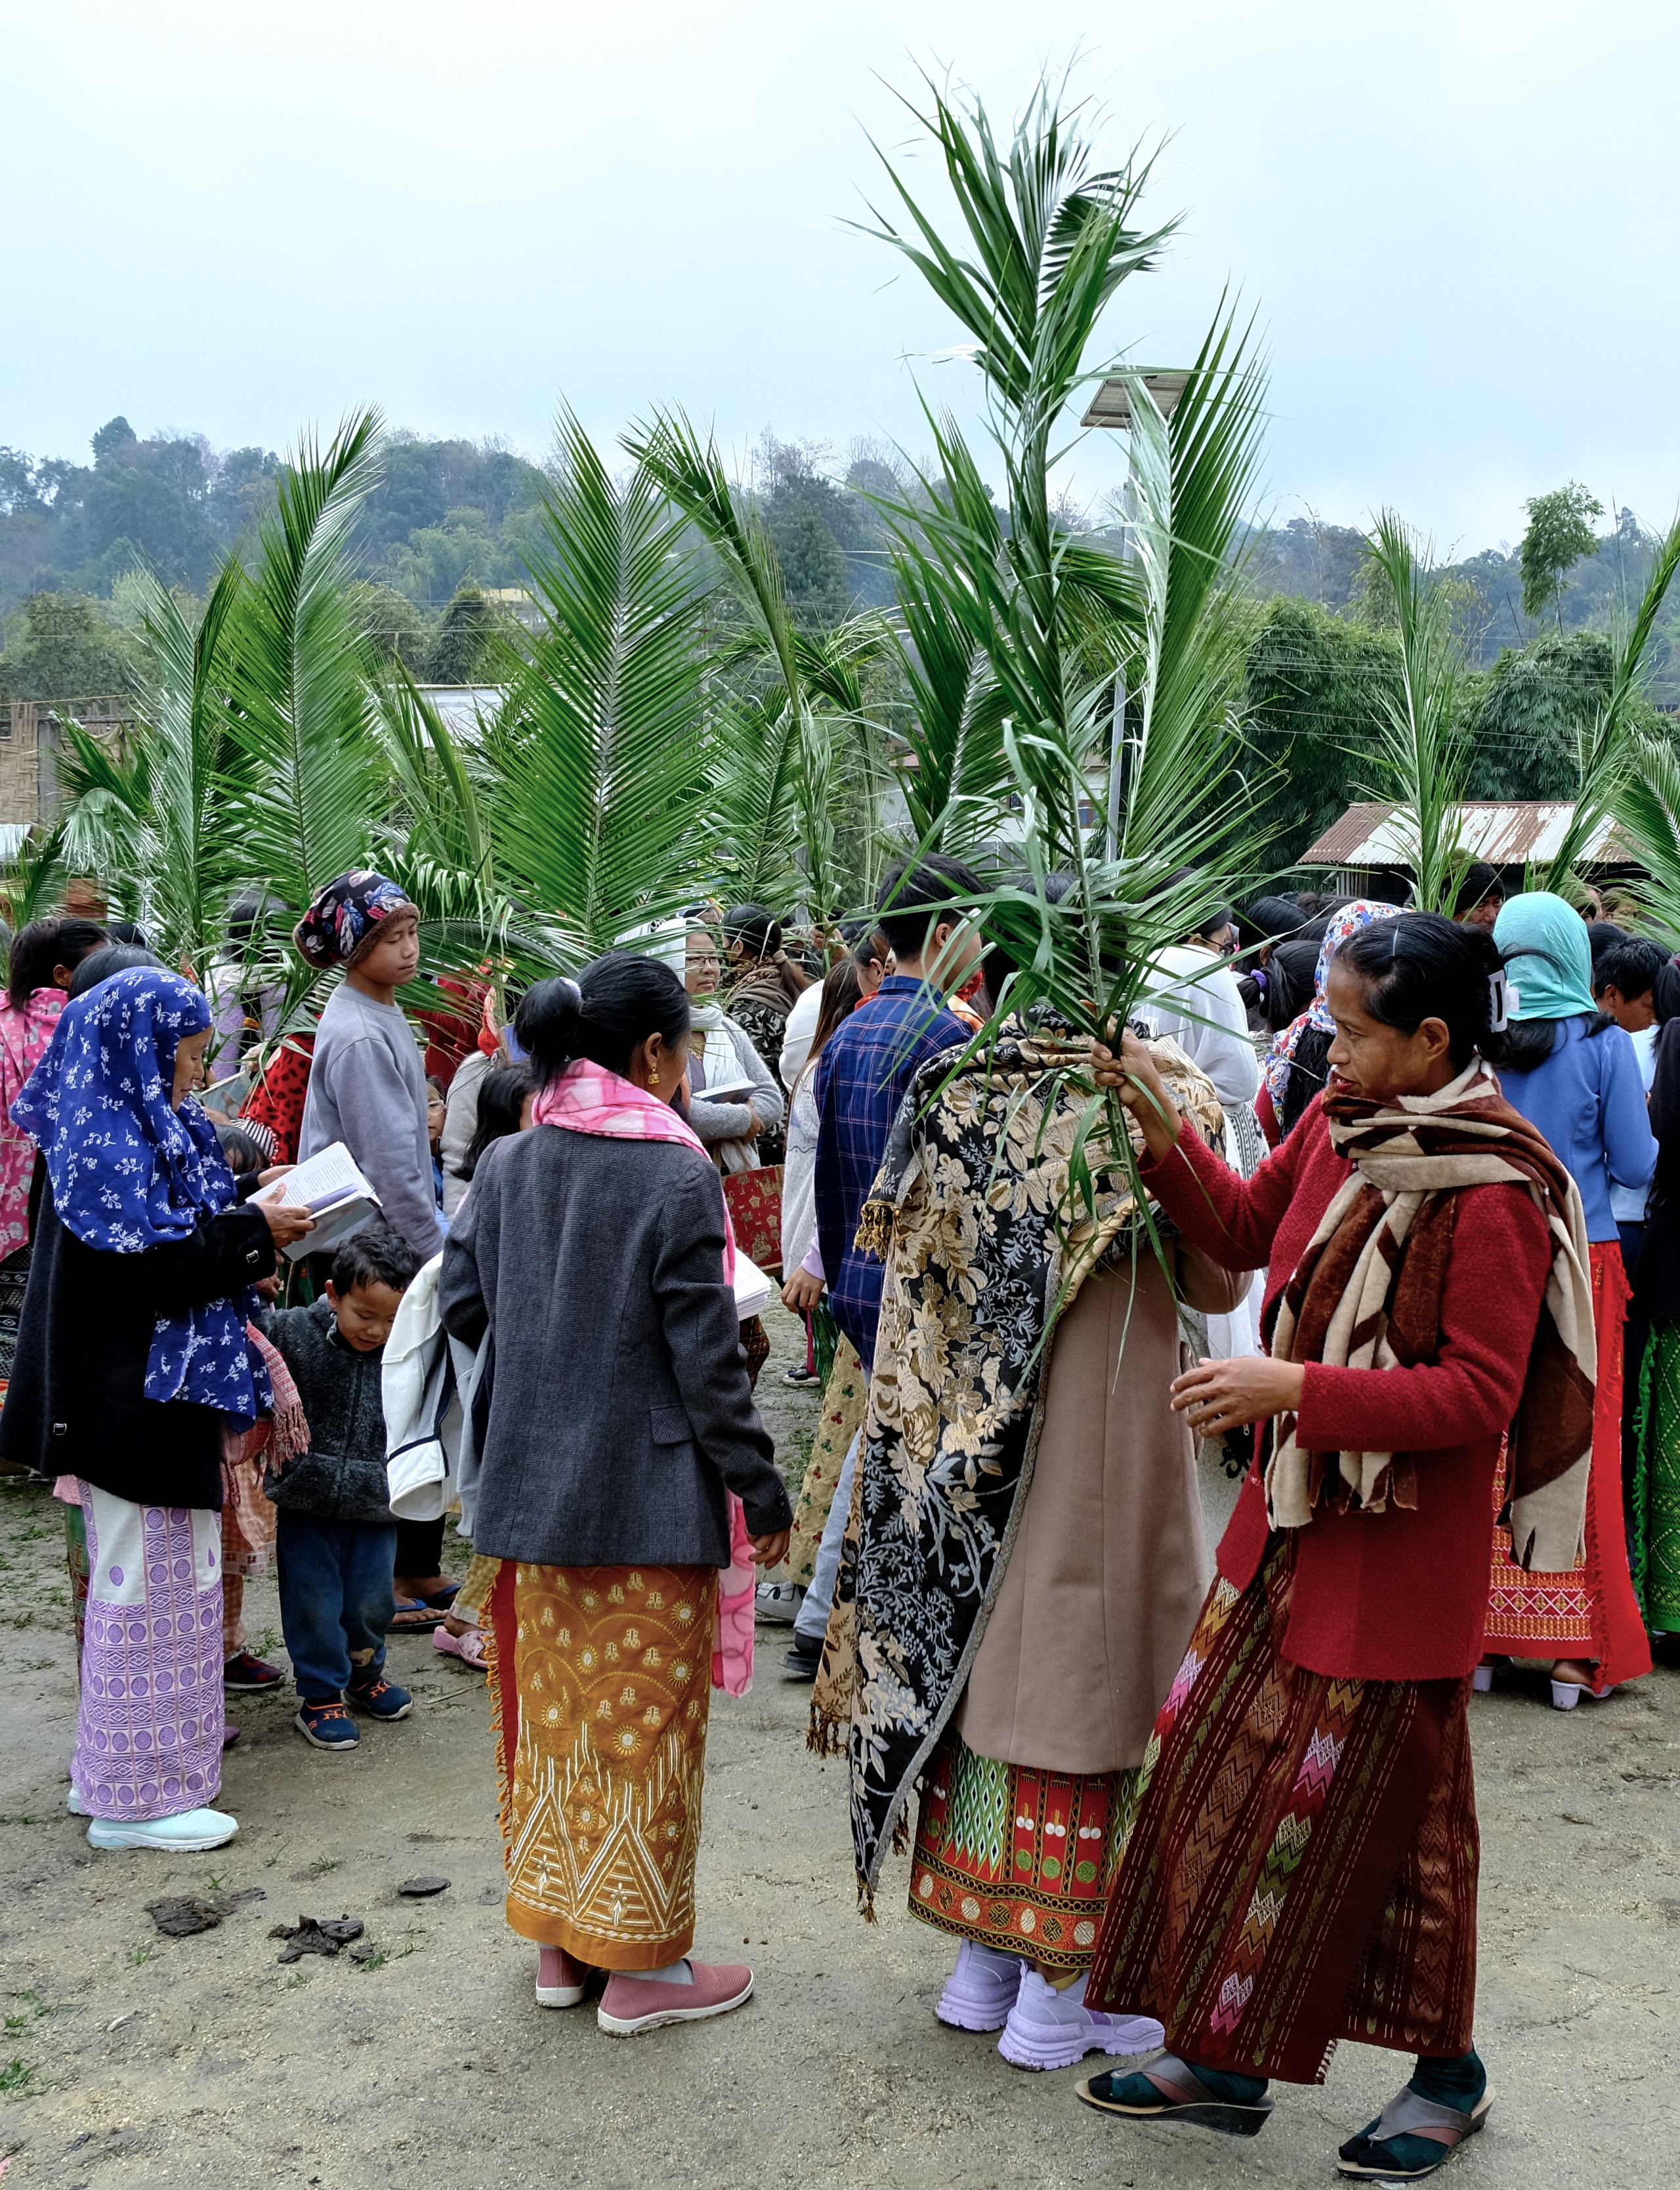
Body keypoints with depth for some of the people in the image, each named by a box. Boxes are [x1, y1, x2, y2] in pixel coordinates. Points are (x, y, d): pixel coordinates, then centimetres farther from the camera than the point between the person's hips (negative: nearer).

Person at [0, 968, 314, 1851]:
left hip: (160, 1394, 11)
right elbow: (141, 1262, -25)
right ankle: (134, 1797, 7)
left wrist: (250, 1215, 6)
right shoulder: (104, 1143, -17)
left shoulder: (144, 1131, 14)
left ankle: (117, 1770, 28)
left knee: (152, 1577, 17)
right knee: (147, 1581, -3)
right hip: (133, 1403, -11)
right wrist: (252, 1234, -19)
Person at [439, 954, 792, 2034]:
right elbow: (708, 1359, -14)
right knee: (644, 1724, 6)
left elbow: (461, 1308, 8)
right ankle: (642, 1965, 17)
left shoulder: (507, 1165, 3)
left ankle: (561, 1942, 29)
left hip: (533, 1489, 6)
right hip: (650, 1499, -6)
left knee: (553, 1712, 16)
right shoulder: (678, 1175, -14)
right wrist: (763, 1491, -6)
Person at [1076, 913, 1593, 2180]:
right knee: (1215, 1775, 12)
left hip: (1401, 1545, -8)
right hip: (1293, 1511, 8)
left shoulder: (1496, 1186, -21)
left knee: (1379, 1814, 7)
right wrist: (1165, 1134, 0)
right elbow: (1243, 1229, 16)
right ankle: (1223, 2061, 29)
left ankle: (1449, 2073, 31)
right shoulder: (1339, 1126, 1)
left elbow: (1479, 1394, -22)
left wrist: (1296, 1387, -27)